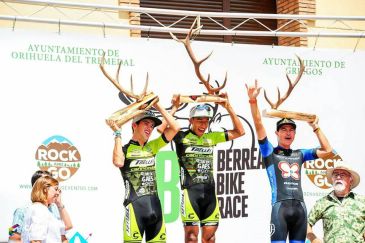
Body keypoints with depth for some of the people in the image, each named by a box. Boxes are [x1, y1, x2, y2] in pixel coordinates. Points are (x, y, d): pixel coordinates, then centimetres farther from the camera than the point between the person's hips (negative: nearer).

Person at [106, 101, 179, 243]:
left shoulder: (152, 147, 13)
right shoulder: (124, 149, -1)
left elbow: (175, 128, 10)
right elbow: (118, 162, -25)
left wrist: (158, 106, 8)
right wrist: (117, 134, -14)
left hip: (155, 205, 6)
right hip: (135, 205, -5)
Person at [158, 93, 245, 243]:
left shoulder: (211, 138, 12)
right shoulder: (182, 137, -1)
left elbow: (239, 132, 13)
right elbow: (161, 129, -18)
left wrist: (228, 107, 7)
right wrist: (174, 108, -11)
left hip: (209, 191, 5)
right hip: (190, 190, -4)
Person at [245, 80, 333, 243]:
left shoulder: (299, 154, 20)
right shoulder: (270, 152, 8)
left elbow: (327, 151, 20)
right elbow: (259, 126, -3)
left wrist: (315, 128, 19)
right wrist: (253, 101, -12)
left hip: (299, 207, 4)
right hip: (280, 206, -4)